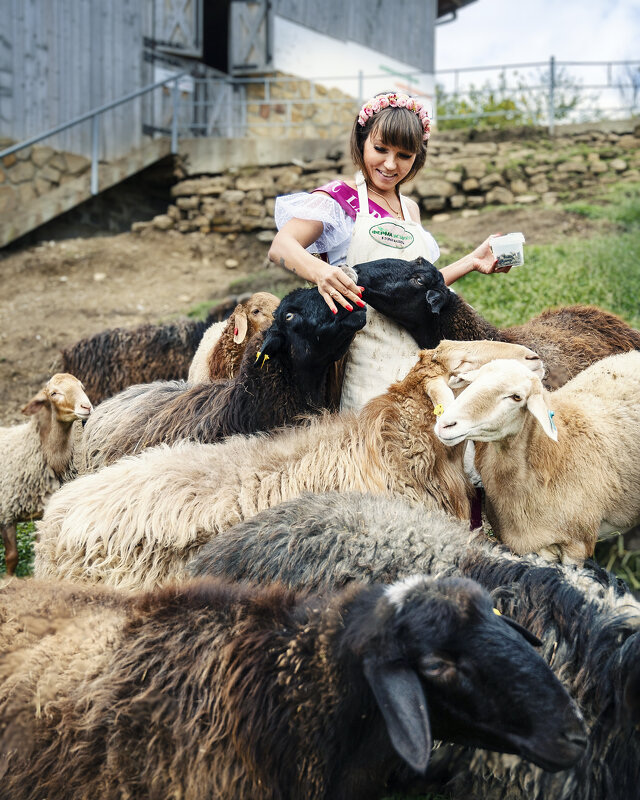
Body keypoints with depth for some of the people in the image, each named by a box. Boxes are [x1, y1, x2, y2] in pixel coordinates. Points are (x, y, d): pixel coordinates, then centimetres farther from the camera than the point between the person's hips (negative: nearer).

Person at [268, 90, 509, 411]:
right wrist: (319, 271, -34)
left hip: (415, 357, 6)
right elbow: (281, 246, -14)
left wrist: (472, 262, 19)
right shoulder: (339, 198, 2)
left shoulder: (410, 210, 22)